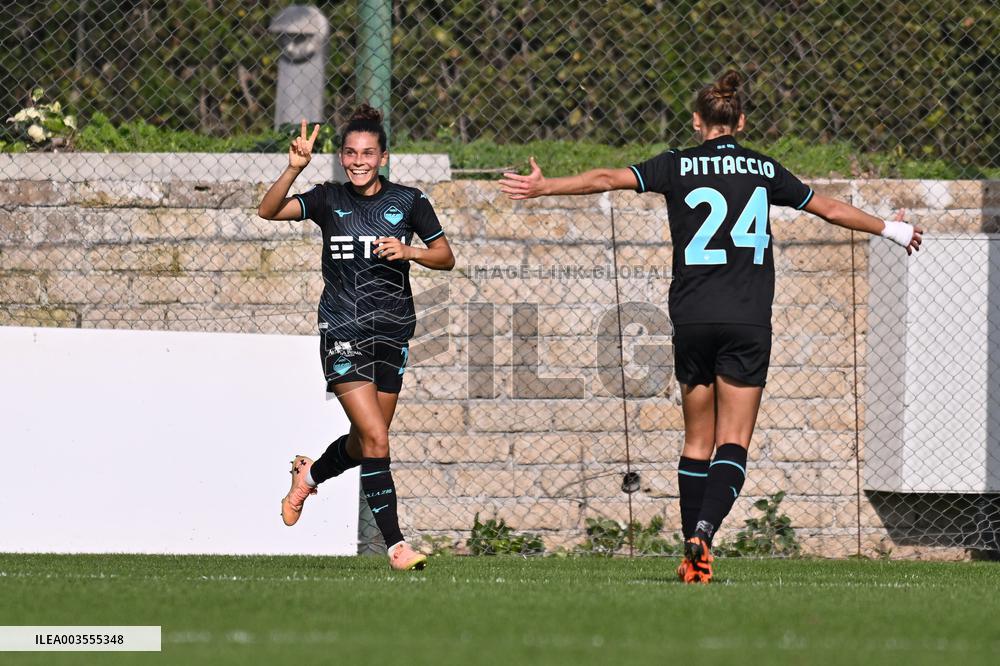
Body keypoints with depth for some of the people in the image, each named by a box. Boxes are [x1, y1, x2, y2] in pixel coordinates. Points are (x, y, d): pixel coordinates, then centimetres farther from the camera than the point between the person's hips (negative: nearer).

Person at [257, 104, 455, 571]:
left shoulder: (408, 202, 2)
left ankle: (310, 475, 46)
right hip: (343, 334, -3)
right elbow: (269, 211, -13)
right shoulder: (329, 200, -1)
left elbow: (446, 257, 8)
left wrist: (409, 252, -11)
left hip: (392, 334, 3)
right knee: (375, 441, -15)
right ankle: (395, 545, -12)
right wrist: (294, 169, -27)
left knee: (367, 441, 13)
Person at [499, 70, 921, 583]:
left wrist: (542, 187, 2)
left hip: (692, 320, 0)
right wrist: (890, 229, 35)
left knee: (698, 441, 10)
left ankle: (692, 551, 9)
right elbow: (830, 209, 20)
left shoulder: (677, 166, 2)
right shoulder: (765, 170, 8)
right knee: (733, 442, -3)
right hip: (748, 323, 0)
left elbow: (607, 179, -7)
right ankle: (704, 531, -26)